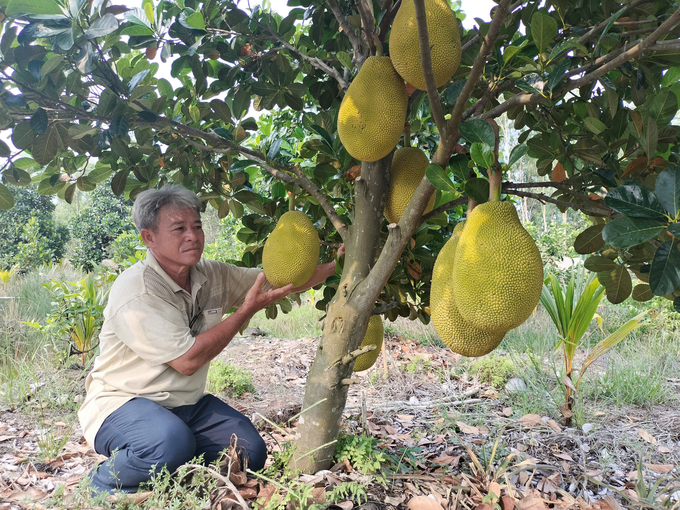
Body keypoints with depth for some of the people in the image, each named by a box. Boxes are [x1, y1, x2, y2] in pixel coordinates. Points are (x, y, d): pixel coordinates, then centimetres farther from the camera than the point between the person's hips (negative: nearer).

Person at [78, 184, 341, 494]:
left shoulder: (212, 276, -1)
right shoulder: (136, 292, -22)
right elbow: (187, 360, -25)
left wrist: (334, 264, -10)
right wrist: (247, 309, -21)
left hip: (187, 403, 7)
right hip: (123, 402, -6)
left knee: (250, 453, -9)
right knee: (172, 444, -36)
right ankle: (103, 484, -5)